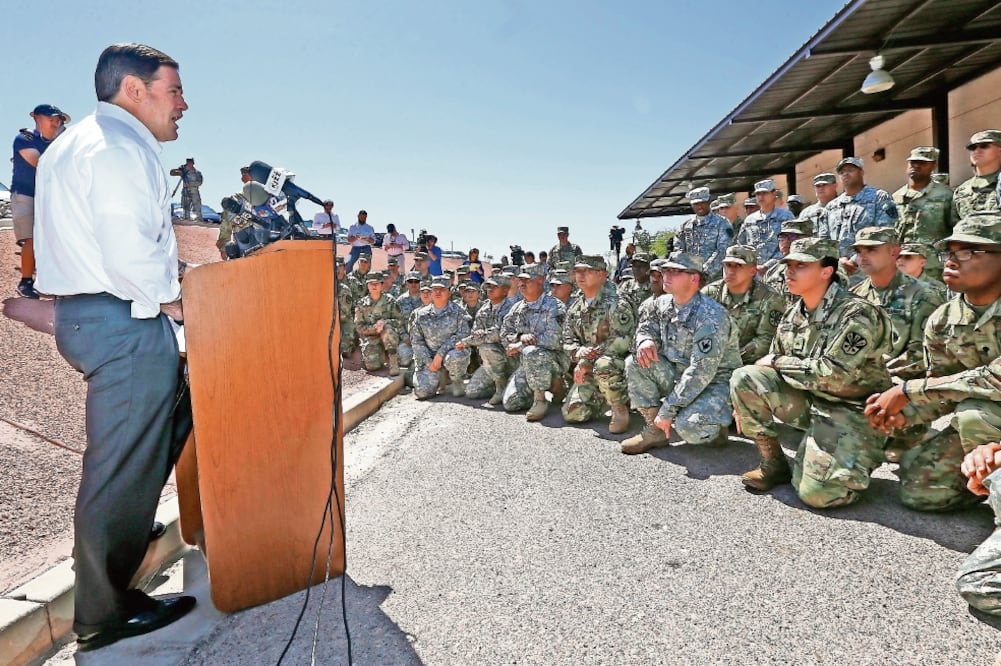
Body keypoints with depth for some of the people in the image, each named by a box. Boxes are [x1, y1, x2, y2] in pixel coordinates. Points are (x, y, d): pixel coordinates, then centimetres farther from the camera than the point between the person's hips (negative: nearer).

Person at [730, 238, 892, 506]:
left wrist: (779, 362, -16)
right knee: (744, 378, -15)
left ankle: (856, 459, 13)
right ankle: (773, 464, 0)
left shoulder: (857, 314, -19)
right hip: (807, 401, 7)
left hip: (850, 410, -6)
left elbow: (833, 375, -27)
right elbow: (774, 363, 13)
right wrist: (745, 404, 4)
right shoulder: (792, 315, 3)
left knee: (816, 492, -23)